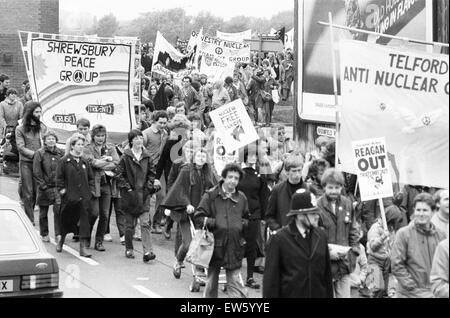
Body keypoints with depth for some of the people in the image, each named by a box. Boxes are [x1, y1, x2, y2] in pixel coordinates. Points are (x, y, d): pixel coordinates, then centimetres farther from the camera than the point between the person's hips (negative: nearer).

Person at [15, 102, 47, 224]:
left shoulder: (42, 127, 8)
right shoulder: (20, 129, -1)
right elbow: (21, 147, -6)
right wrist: (35, 154, -15)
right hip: (26, 163, -3)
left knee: (36, 191, 3)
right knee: (28, 193, -3)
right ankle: (30, 220, 0)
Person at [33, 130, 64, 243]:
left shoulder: (60, 153, 6)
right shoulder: (39, 153, -2)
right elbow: (36, 172, -4)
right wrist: (43, 186, -9)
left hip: (58, 186, 1)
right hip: (45, 188, -1)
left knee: (59, 210, -10)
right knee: (43, 212, 8)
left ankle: (58, 234, -3)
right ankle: (44, 235, 20)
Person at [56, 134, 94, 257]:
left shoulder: (84, 162, 9)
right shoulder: (64, 161, -3)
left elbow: (91, 177, 17)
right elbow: (59, 177, -2)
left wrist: (91, 189, 6)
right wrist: (61, 189, -9)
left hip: (84, 196, 3)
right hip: (69, 196, -3)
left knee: (84, 219, -6)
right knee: (67, 220, 11)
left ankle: (83, 246, -6)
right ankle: (61, 240, 37)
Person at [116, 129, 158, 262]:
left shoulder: (147, 156, 5)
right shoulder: (126, 156, -3)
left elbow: (152, 172, 13)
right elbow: (119, 174, -1)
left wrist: (149, 185, 1)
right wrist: (126, 186, -9)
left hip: (144, 194, 2)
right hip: (130, 194, -2)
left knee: (145, 223, -7)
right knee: (130, 224, 8)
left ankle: (148, 251, -11)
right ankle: (129, 249, 23)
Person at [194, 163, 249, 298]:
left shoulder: (241, 198, 7)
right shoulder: (211, 195, -4)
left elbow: (246, 218, 21)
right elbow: (198, 217, -5)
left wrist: (242, 224, 0)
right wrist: (216, 223, -14)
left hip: (234, 247, 2)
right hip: (215, 245, -1)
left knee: (235, 282, -3)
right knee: (212, 281, 12)